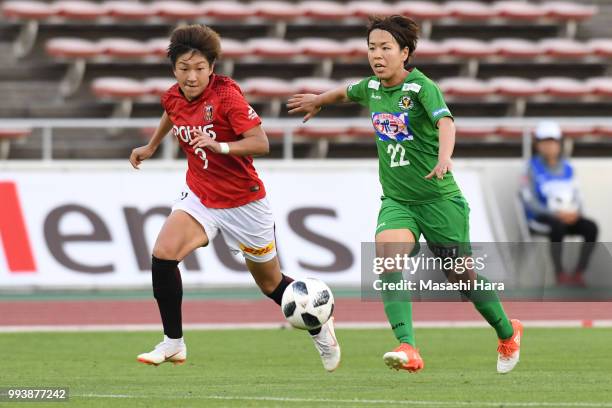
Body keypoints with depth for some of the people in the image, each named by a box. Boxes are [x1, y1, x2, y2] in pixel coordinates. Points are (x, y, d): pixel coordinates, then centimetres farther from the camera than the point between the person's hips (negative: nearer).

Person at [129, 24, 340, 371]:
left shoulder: (226, 93, -22)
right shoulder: (173, 97, -4)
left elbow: (261, 143, -25)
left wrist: (219, 146, -38)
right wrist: (151, 147, 32)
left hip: (243, 202, -5)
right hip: (200, 196, 5)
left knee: (271, 283, 10)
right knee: (163, 254, -20)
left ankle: (320, 329, 38)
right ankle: (173, 343, -8)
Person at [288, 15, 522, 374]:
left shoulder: (421, 87, -16)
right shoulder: (371, 87, 4)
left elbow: (445, 121, -35)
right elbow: (346, 93, 29)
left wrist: (444, 158, -54)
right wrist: (318, 100, 47)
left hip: (439, 198, -5)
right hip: (396, 200, 5)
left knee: (462, 276, 6)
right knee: (387, 262, -23)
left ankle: (508, 333, 34)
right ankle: (408, 349, -32)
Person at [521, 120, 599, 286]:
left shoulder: (567, 168, 9)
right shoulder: (534, 168, -6)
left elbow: (576, 198, 11)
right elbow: (530, 202, -11)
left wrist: (576, 212, -13)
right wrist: (556, 214, -22)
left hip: (566, 217, 5)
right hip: (539, 219, -5)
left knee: (591, 227, -22)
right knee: (557, 227, -38)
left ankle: (579, 273, -16)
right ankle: (560, 274, -26)